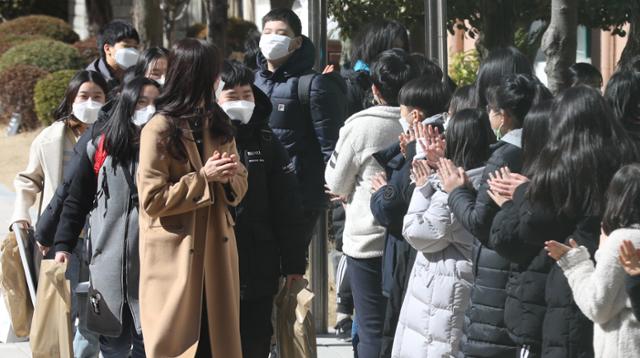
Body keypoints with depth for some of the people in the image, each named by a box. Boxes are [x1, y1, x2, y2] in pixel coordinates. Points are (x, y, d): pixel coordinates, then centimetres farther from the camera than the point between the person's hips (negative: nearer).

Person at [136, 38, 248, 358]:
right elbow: (152, 200, -16)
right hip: (175, 257, -6)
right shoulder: (160, 130, -12)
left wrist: (227, 177, -8)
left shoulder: (217, 124, 11)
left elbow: (240, 185, 15)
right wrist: (203, 177, -18)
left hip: (216, 252, 6)